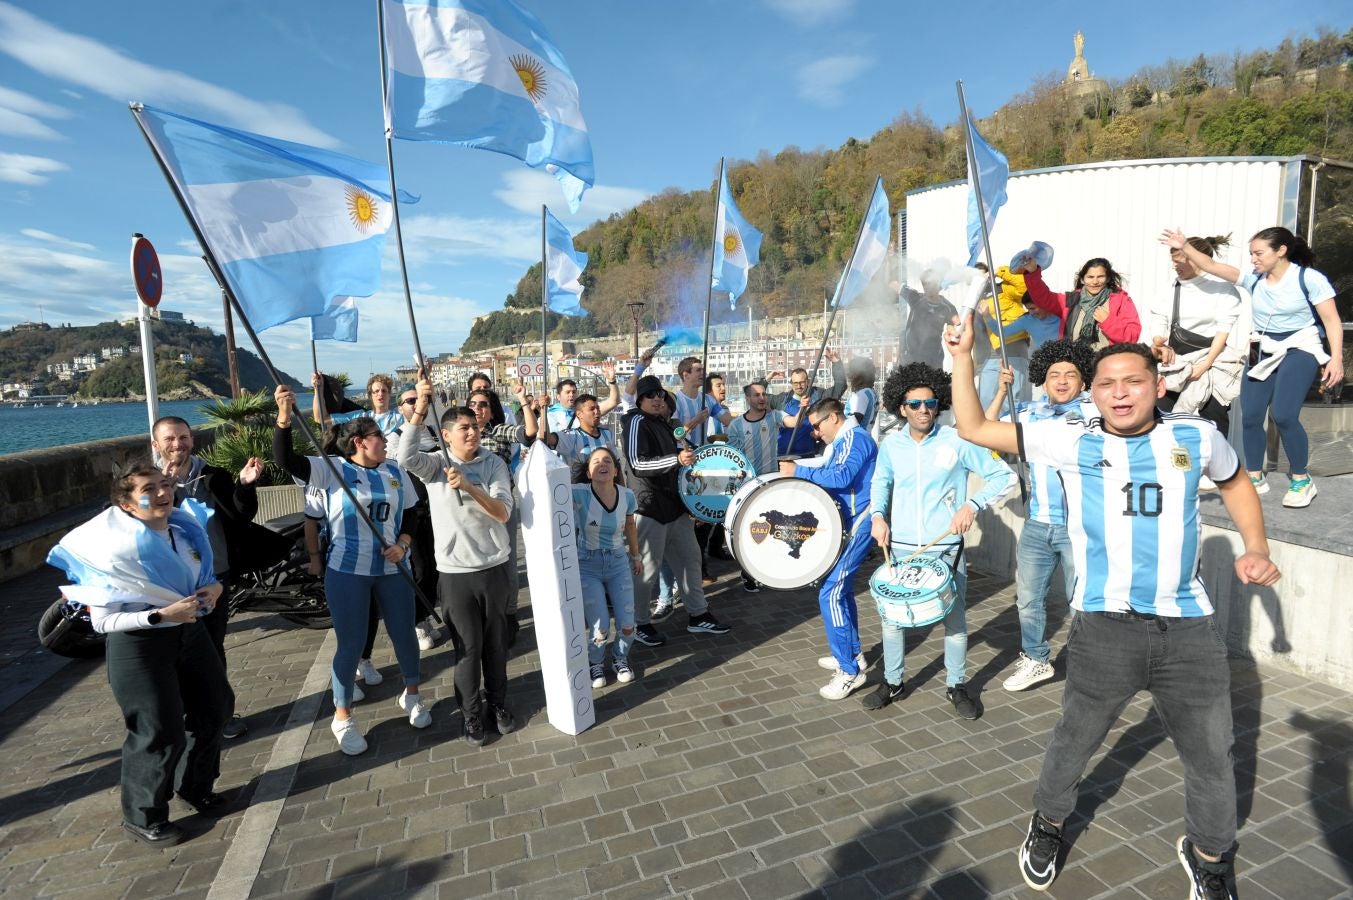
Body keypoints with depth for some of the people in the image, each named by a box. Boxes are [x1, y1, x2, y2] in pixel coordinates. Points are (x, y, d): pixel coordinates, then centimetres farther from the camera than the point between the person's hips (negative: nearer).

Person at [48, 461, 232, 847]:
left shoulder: (184, 528, -3)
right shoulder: (111, 547, -20)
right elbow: (103, 621, -18)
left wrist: (213, 587, -9)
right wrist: (161, 615, -28)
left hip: (189, 631, 7)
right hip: (138, 645, -7)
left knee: (212, 710, 17)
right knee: (160, 733, 1)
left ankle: (196, 787, 41)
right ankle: (143, 817, 27)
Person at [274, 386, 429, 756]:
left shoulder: (395, 472, 4)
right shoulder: (332, 470, -7)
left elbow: (413, 512, 11)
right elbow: (286, 460, -20)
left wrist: (402, 544, -6)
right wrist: (284, 417, -34)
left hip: (392, 570, 4)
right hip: (347, 572, -3)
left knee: (404, 633, 13)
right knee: (350, 643, 6)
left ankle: (411, 694, 38)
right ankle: (342, 717, 26)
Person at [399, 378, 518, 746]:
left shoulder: (493, 463, -2)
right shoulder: (436, 464, -4)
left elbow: (503, 512, -13)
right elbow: (405, 457, -27)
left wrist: (470, 487, -27)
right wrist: (420, 408, -31)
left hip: (493, 567, 1)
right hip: (455, 572, -1)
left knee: (495, 641, 14)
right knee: (468, 645, 8)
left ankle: (498, 703, 34)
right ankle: (471, 712, 28)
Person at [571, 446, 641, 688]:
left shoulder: (627, 495, -9)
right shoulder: (580, 494, -18)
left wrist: (636, 555, 19)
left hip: (619, 563, 3)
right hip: (588, 567, -2)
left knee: (627, 626, -3)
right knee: (600, 628, -8)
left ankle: (620, 658, 32)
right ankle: (595, 663, 27)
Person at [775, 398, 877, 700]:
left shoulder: (855, 437, -14)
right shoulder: (842, 442, 17)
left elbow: (842, 477, -28)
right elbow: (832, 478, 18)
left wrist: (798, 472, -24)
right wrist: (800, 476, 6)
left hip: (858, 524, -11)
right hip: (848, 522, 11)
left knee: (830, 593, -12)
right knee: (841, 588, 19)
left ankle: (850, 670, -4)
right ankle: (852, 654, 32)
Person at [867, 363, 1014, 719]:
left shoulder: (957, 441, -10)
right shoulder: (891, 444, 0)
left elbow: (1004, 476, -5)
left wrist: (973, 504, -19)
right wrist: (878, 515, 1)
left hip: (946, 548, -2)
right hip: (900, 547, 2)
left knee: (955, 619, 10)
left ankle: (956, 686, 31)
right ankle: (893, 681, 29)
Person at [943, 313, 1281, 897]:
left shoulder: (1196, 436, 4)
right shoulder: (1071, 442, -1)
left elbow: (1235, 482, 24)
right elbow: (974, 429, -2)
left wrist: (1256, 548, 10)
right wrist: (963, 356, -6)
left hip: (1189, 628, 2)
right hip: (1103, 630, -2)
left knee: (1212, 757, 18)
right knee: (1074, 742, 15)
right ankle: (1048, 825, 42)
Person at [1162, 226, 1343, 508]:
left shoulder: (1309, 279, -11)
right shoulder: (1254, 279, 2)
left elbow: (1332, 321, -11)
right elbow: (1212, 267, -2)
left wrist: (1336, 359, -18)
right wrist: (1185, 247, -14)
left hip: (1299, 351, -5)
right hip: (1264, 353, 5)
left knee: (1283, 415, -18)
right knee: (1250, 416, 0)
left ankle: (1301, 480, 2)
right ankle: (1255, 478, 16)